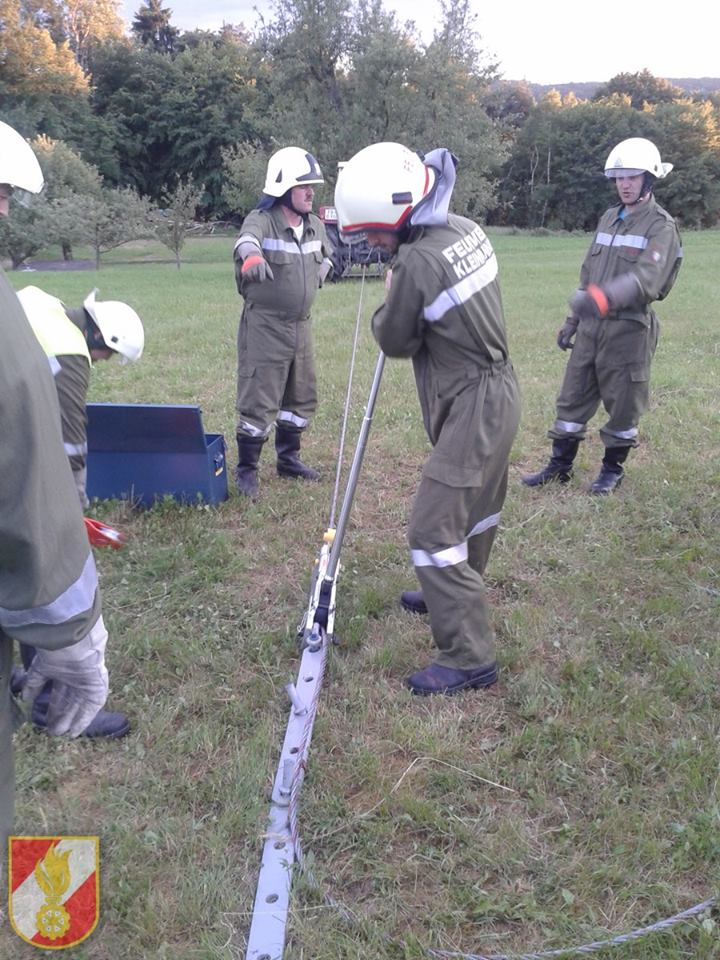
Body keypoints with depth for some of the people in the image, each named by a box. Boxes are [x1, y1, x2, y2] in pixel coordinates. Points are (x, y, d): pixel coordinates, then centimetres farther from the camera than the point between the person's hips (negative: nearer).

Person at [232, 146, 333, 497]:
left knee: (302, 396, 16)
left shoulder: (315, 225, 5)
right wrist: (252, 256, -64)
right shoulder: (261, 220, -17)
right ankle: (246, 469, 11)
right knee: (259, 400, -4)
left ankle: (288, 458, 34)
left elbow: (326, 256, 27)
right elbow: (247, 239, -42)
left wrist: (316, 277, 9)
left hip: (300, 325, 7)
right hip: (264, 326, -7)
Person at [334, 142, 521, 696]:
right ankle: (457, 593, 46)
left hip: (472, 409, -10)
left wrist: (390, 301, 7)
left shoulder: (417, 262, -23)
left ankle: (470, 659, 3)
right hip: (499, 392, 10)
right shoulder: (467, 229, 3)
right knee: (477, 508, 24)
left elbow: (395, 342, -9)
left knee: (433, 531, -5)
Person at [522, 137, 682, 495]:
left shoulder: (660, 226, -8)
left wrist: (604, 298, -42)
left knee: (623, 403, 5)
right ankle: (559, 465, 20)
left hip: (628, 328, -6)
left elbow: (646, 279, -25)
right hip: (590, 325, 6)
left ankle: (613, 468, 22)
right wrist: (571, 320, 16)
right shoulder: (609, 218, 13)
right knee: (573, 396, 9)